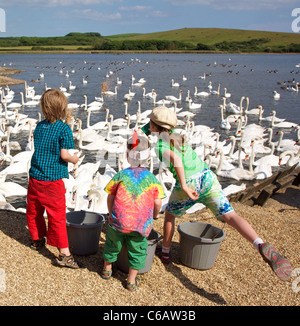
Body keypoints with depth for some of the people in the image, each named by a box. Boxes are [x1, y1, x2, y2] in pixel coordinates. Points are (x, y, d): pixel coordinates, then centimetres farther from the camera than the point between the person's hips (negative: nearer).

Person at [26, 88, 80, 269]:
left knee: (33, 211, 22)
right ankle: (64, 254, 5)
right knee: (57, 217, 0)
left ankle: (37, 239, 41)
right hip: (52, 180, -6)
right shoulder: (64, 129, -13)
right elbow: (64, 154, -17)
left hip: (35, 177, 6)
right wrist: (74, 159, 4)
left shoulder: (39, 126, 5)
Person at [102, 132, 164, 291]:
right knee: (137, 250, 16)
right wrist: (152, 217, 14)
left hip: (119, 220, 1)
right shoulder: (152, 179, -5)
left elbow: (110, 196, 2)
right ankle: (131, 281, 23)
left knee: (113, 243, 24)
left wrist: (111, 214, 18)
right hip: (141, 224, -1)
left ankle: (107, 269, 45)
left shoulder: (121, 175, -4)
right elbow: (157, 203, -5)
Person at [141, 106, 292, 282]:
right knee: (230, 216, -7)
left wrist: (183, 186, -22)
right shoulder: (175, 135, 20)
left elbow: (176, 159, -23)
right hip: (207, 176, 5)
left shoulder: (160, 145, -2)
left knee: (170, 214, 24)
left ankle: (165, 252, 39)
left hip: (187, 184, -5)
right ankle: (262, 246, -30)